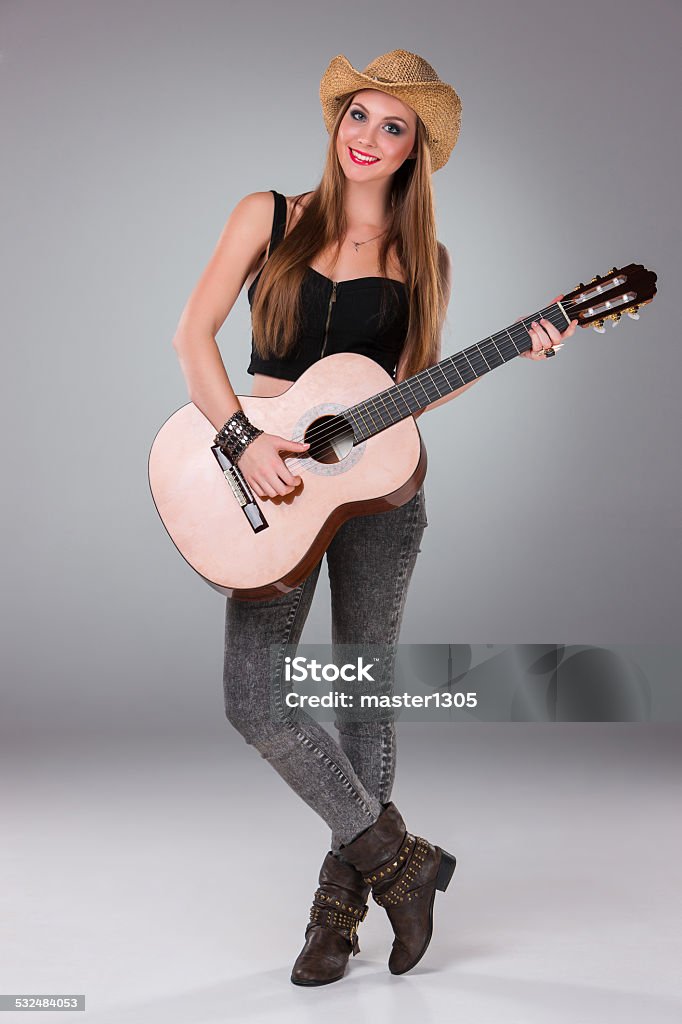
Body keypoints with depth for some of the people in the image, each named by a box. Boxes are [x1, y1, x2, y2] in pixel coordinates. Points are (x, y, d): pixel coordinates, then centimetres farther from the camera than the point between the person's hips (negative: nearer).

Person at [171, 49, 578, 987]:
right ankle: (401, 859, 9)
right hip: (273, 484, 0)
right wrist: (244, 441, -13)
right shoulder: (268, 216, 6)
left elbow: (412, 389, 5)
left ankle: (339, 908, 21)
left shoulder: (424, 259, 7)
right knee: (253, 700, -8)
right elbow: (194, 334, 0)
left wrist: (516, 354, -7)